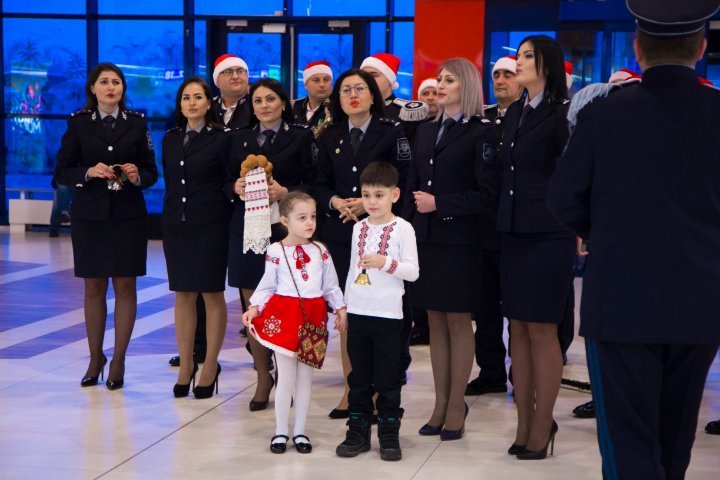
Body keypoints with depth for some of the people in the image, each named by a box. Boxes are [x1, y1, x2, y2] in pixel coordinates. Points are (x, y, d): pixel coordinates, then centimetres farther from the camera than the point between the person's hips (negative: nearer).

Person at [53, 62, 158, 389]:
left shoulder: (137, 123, 4)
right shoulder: (78, 123, 3)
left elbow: (151, 172, 6)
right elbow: (61, 172, 1)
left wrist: (138, 176, -16)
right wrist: (88, 172, -16)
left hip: (128, 215, 0)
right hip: (89, 215, 0)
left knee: (125, 286, 0)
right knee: (93, 287, 6)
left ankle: (118, 361, 7)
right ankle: (95, 358, 18)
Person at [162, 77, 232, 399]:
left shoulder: (222, 138, -3)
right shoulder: (171, 140, 11)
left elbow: (228, 184, -3)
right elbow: (169, 182, 15)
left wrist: (227, 225, -8)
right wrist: (168, 222, 11)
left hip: (210, 225, -4)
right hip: (176, 224, 4)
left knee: (212, 295, 1)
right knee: (183, 295, 7)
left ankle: (210, 366, 9)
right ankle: (185, 365, 15)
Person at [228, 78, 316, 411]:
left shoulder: (300, 137, 3)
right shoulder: (242, 139, 15)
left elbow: (312, 184, -1)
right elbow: (229, 181, 15)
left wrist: (286, 192, -17)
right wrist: (235, 187, -6)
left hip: (283, 229, -3)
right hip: (247, 227, 4)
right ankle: (263, 377, 12)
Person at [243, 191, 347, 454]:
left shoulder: (320, 251, 5)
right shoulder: (276, 252, -5)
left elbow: (330, 285, 11)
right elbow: (267, 287, -2)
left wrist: (340, 307, 3)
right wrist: (254, 308, -13)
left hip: (313, 318, 3)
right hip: (285, 316, -3)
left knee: (305, 378, 9)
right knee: (286, 378, 2)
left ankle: (300, 431, 19)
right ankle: (281, 431, 14)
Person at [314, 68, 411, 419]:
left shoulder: (392, 132, -1)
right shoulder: (329, 138, 12)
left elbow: (404, 181, -5)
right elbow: (321, 184, 12)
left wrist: (370, 203, -16)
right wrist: (335, 202, -9)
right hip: (339, 233, 4)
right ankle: (350, 389, 14)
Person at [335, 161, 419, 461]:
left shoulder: (402, 229, -6)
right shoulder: (359, 228, 10)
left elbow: (412, 272, -10)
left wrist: (385, 262, -24)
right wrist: (344, 306, 16)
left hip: (388, 315, -5)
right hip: (358, 312, 5)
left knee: (387, 378, 2)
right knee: (359, 377, 10)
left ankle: (389, 435, 12)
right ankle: (358, 433, 17)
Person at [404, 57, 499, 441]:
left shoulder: (481, 133, -5)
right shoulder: (426, 131, 14)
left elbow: (486, 194, -10)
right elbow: (413, 186, 13)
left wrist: (439, 204, -14)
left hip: (458, 240, -5)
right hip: (425, 238, 5)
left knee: (458, 323, 2)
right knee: (436, 323, 9)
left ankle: (456, 407, 9)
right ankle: (441, 404, 15)